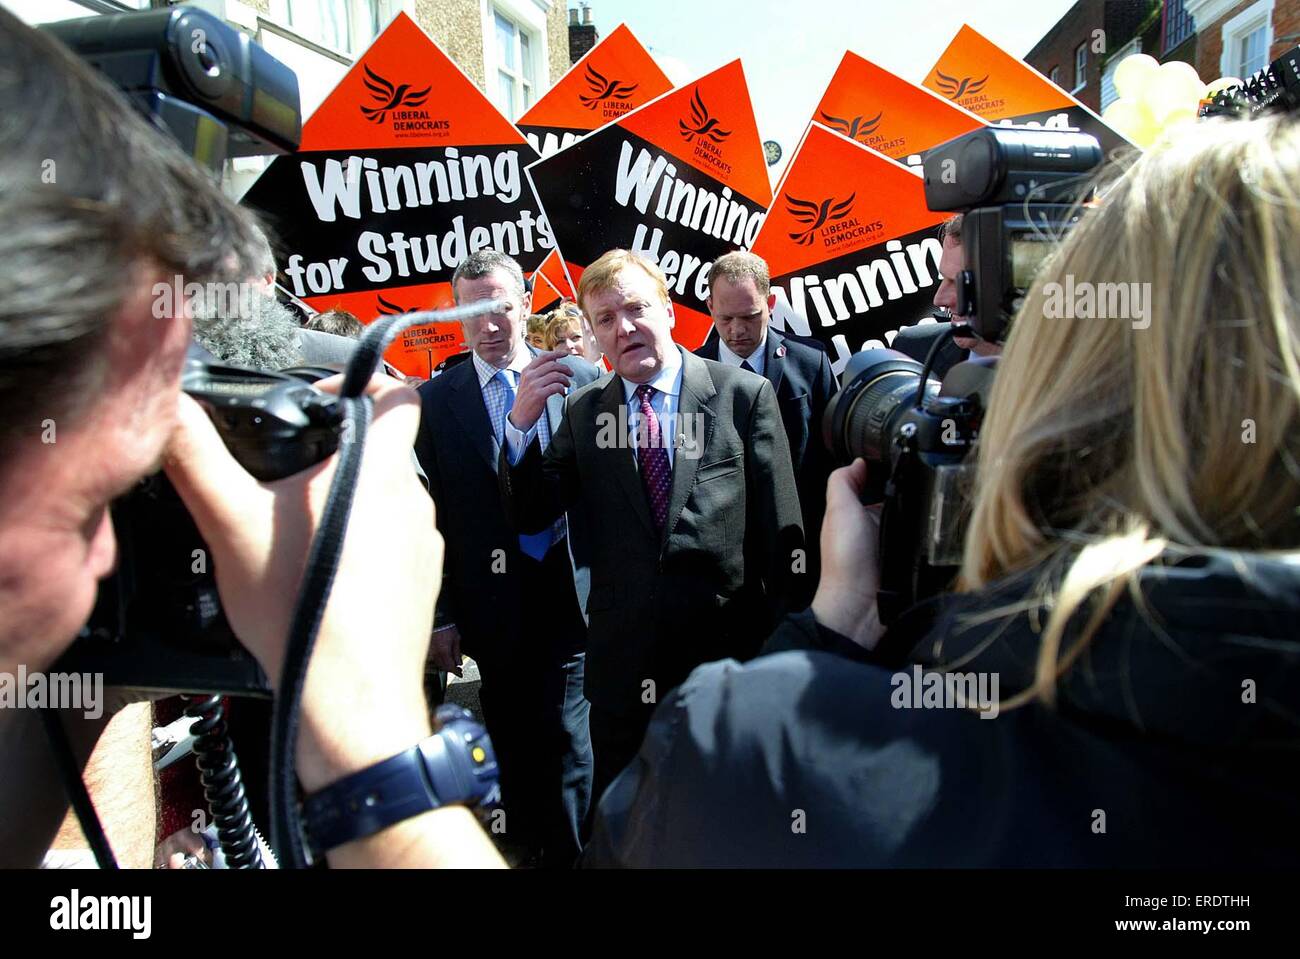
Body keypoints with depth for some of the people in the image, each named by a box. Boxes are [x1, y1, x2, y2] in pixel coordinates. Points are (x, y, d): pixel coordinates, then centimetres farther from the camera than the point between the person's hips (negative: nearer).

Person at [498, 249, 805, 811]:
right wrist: (522, 422, -13)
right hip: (623, 656, 2)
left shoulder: (745, 394, -4)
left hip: (729, 645, -2)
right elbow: (530, 516, 2)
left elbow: (781, 529, -4)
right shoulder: (582, 411, 4)